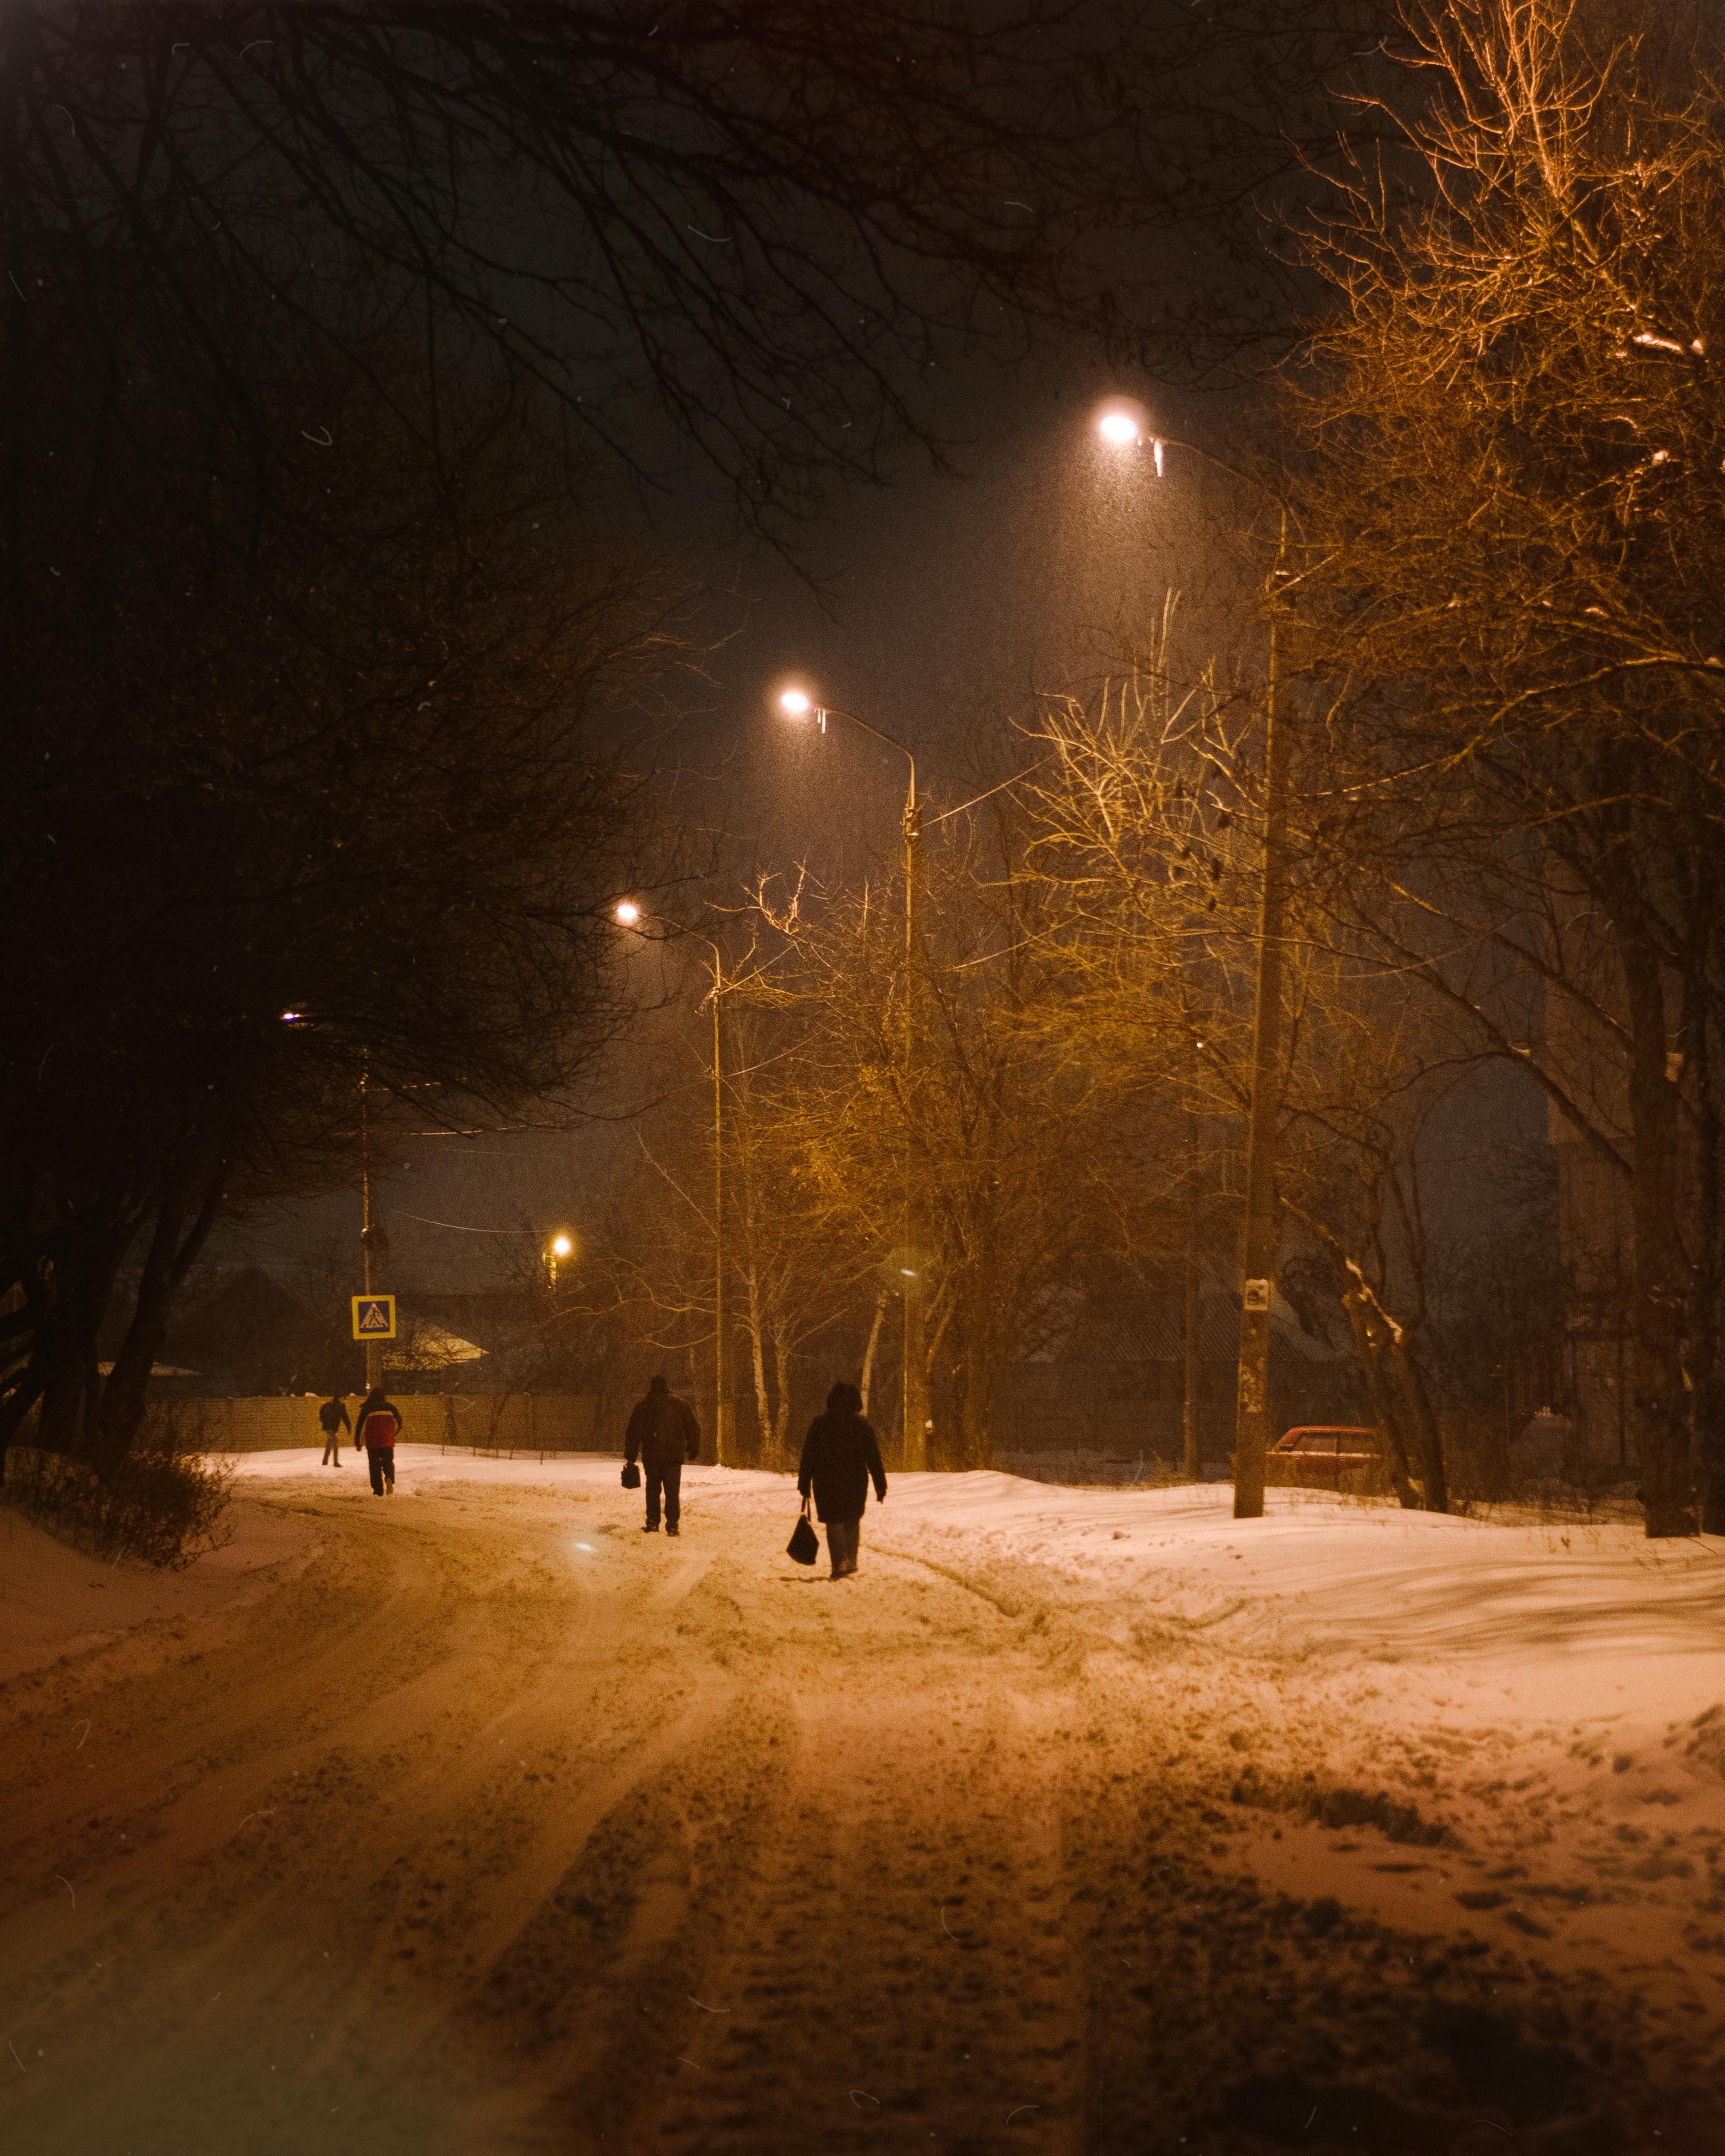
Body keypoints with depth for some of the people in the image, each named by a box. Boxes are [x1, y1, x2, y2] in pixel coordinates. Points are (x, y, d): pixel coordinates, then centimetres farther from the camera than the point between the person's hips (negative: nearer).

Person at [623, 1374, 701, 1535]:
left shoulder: (643, 1406, 3)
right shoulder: (682, 1404, 7)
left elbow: (634, 1432, 2)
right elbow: (694, 1428, 9)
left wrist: (631, 1457, 6)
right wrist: (694, 1451, 18)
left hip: (652, 1455, -1)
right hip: (675, 1455, 1)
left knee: (653, 1490, 11)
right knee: (673, 1491, 2)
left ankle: (653, 1523, 7)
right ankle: (672, 1526, -4)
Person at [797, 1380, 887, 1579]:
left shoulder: (819, 1424, -1)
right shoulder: (862, 1425, -2)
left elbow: (808, 1458, 0)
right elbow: (874, 1458, -2)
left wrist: (804, 1484, 5)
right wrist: (881, 1486, 2)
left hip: (826, 1483, -1)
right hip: (855, 1482, 1)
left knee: (834, 1522, 5)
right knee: (852, 1521, 19)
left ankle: (840, 1564, -9)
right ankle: (851, 1561, 16)